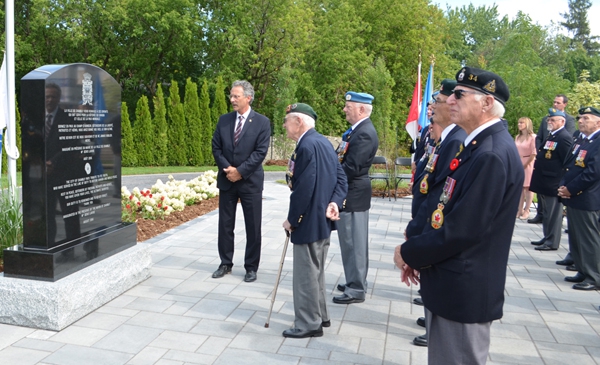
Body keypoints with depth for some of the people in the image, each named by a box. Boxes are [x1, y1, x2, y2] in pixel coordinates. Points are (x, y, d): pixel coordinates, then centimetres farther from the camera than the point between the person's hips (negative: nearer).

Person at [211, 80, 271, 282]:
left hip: (250, 181, -3)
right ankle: (225, 263, 24)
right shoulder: (224, 119, 7)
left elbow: (260, 152, -11)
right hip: (227, 180, 4)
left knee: (253, 227, 3)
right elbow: (216, 147, 5)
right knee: (225, 224, 10)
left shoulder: (262, 122, -5)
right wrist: (227, 168, -10)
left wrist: (240, 171, -16)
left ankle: (251, 267, 16)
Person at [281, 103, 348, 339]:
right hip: (322, 219, 10)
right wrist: (334, 202, -6)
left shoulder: (307, 145, -20)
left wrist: (292, 219, -14)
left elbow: (304, 189, -24)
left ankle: (309, 324, 14)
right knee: (315, 271, 21)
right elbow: (341, 178, 8)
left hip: (309, 221, -10)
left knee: (306, 273, 2)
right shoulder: (323, 142, 11)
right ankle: (319, 315, 33)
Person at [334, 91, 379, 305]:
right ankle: (355, 282, 30)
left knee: (354, 243, -2)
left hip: (353, 195, -10)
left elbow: (351, 168, -24)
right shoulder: (358, 129, 13)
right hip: (350, 193, 10)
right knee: (352, 242, 18)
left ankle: (356, 290, 8)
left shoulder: (364, 133, -19)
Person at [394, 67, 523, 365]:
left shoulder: (493, 154, -23)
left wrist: (409, 253, -13)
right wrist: (418, 253, 5)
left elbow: (463, 230, -26)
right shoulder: (475, 144, 10)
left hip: (463, 291, -10)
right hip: (449, 284, 10)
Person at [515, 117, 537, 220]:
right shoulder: (517, 137, 12)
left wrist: (526, 164, -10)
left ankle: (526, 211, 2)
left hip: (528, 164, -6)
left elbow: (534, 153, -12)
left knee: (528, 188, -1)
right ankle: (520, 210, 11)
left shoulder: (532, 137, -9)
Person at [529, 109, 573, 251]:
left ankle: (552, 242, 7)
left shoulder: (564, 137, -15)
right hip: (546, 182, 10)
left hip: (554, 183, -10)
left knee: (553, 213, -1)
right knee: (547, 212, 17)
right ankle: (547, 238, 28)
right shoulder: (551, 136, 15)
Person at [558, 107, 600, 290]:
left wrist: (570, 189, -14)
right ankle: (583, 272, 27)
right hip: (573, 199, 9)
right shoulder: (580, 143, 18)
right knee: (576, 239, 15)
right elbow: (568, 167, 17)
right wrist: (563, 186, 0)